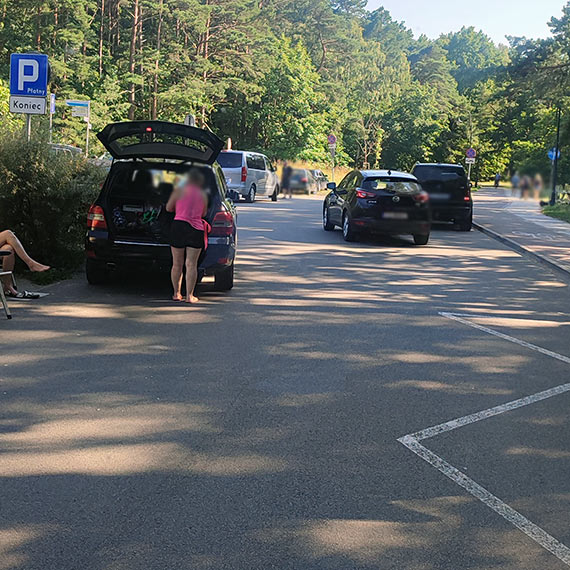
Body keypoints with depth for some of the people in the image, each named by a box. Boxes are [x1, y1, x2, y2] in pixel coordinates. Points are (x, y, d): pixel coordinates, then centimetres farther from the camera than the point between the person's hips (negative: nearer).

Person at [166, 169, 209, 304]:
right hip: (196, 229, 1)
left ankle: (176, 293, 16)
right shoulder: (203, 194, 9)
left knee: (177, 264, 9)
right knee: (191, 264, 1)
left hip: (178, 226, -1)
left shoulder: (180, 190, 3)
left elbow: (168, 208, 11)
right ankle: (189, 295, -1)